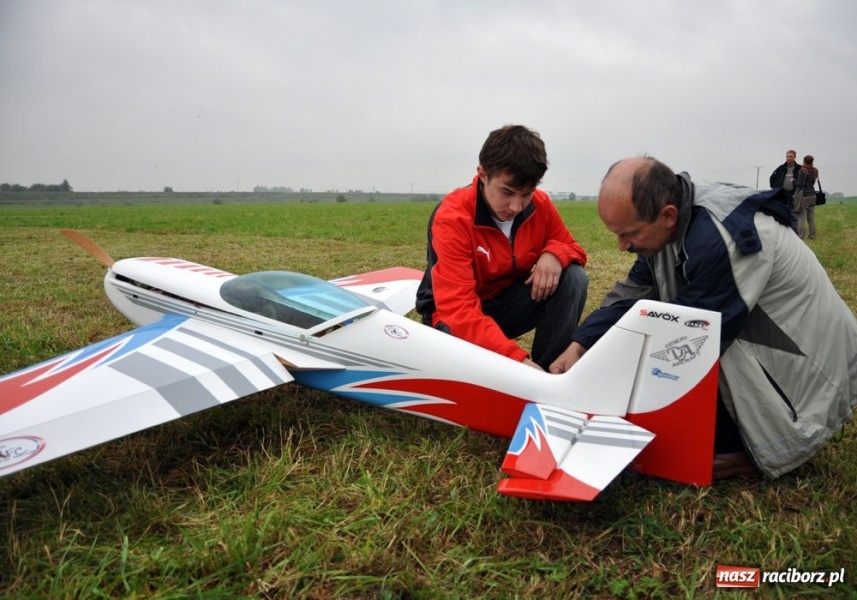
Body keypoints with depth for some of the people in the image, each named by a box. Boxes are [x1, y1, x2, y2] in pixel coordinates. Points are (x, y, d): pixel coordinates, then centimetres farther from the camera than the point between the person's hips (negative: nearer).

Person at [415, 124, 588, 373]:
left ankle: (547, 371, -12)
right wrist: (517, 358, -47)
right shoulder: (452, 217, -27)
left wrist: (554, 254, -24)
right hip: (458, 317, -5)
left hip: (511, 301, 5)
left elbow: (571, 248, 5)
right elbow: (458, 309, -35)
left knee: (573, 277, -18)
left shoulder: (540, 204, -11)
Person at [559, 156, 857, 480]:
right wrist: (577, 347, -13)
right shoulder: (675, 221, -6)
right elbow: (632, 295, -1)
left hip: (806, 369, -8)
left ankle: (756, 450, -3)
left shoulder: (718, 241, -33)